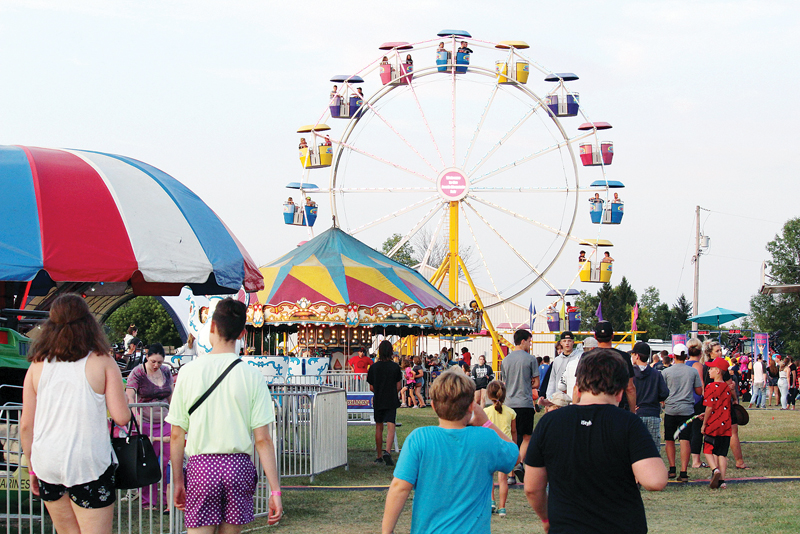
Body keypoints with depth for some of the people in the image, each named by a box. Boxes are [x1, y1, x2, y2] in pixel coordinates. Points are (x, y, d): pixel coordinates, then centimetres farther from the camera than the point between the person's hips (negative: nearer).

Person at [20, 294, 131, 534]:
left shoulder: (37, 366, 3)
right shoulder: (102, 363, -5)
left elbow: (26, 425, 5)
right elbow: (122, 417, -7)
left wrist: (32, 468, 16)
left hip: (47, 464, 4)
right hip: (88, 464, -4)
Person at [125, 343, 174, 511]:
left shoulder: (166, 372, 10)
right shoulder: (137, 373, -6)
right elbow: (129, 397, -15)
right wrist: (136, 418, -27)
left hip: (164, 422, 4)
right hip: (145, 423, -4)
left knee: (167, 460, -2)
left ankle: (167, 500, 5)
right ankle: (148, 502, 6)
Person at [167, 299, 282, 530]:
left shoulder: (189, 371, -1)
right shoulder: (251, 375, -2)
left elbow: (177, 435, 2)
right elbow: (262, 440, -5)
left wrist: (177, 481, 12)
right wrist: (275, 490, -1)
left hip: (201, 467, -1)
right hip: (238, 466, 1)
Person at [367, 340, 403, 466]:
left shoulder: (374, 367, -3)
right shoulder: (395, 367, -6)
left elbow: (371, 387, 2)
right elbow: (398, 386, -2)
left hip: (378, 401, 2)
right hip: (391, 401, -2)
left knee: (379, 427, 14)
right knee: (390, 427, -6)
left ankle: (379, 456, 21)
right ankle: (387, 452, -28)